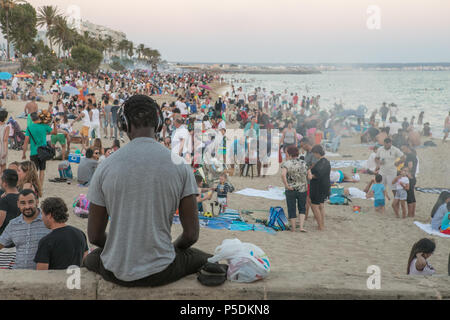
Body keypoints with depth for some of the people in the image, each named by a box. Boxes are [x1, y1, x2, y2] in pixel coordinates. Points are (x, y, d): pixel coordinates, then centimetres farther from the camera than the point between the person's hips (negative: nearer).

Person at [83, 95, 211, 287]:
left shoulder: (105, 167, -7)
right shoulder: (179, 166, -8)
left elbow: (94, 236, -1)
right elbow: (191, 235, -5)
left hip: (116, 272, 1)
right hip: (161, 272, -1)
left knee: (91, 258, 37)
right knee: (204, 260, 29)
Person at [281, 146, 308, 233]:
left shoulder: (287, 164, -12)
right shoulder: (304, 163, 0)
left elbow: (283, 174, -28)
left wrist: (286, 185, -19)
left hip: (291, 190, -2)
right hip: (303, 190, 2)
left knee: (292, 209, 14)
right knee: (302, 208, 20)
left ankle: (293, 228, 21)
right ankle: (301, 226, 6)